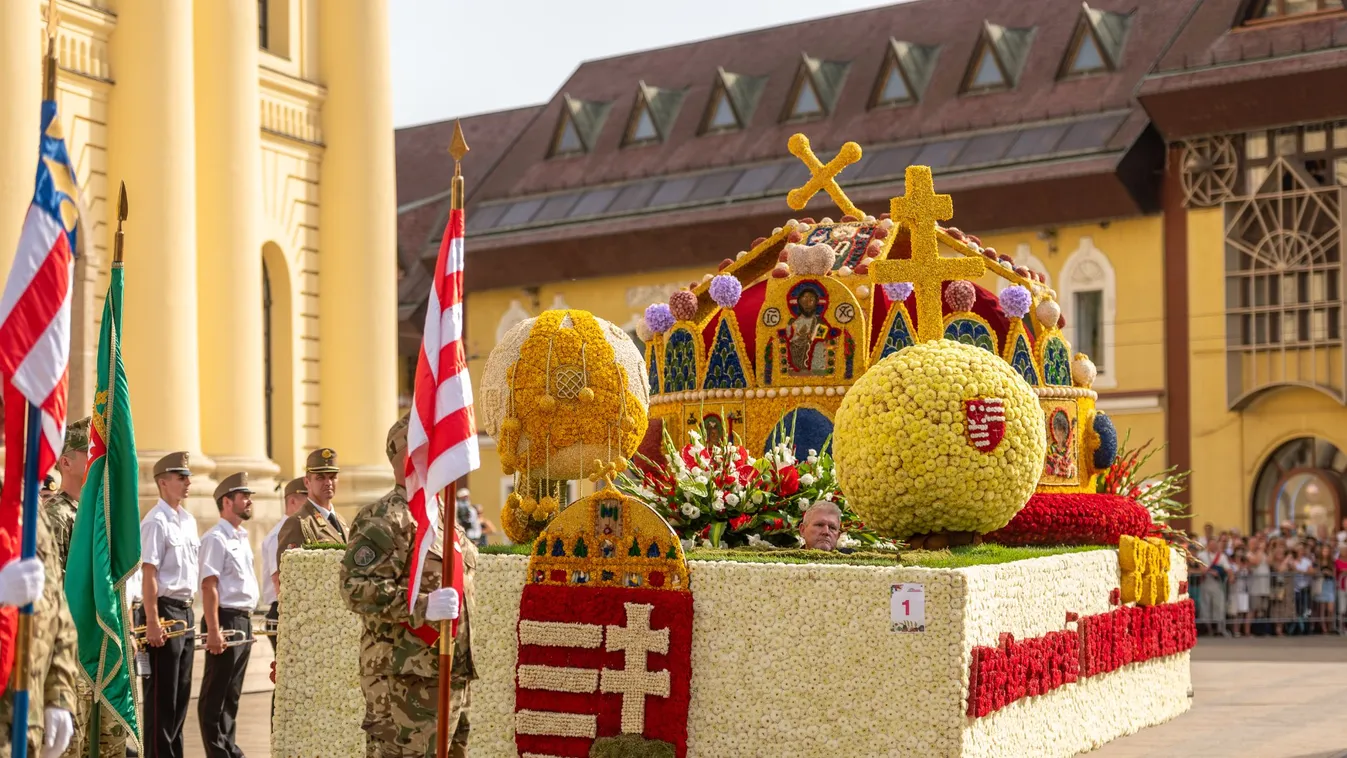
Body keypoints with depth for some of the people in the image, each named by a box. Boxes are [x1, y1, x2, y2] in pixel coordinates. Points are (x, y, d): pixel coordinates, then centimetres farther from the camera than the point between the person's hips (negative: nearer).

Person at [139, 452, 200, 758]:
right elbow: (148, 575, -17)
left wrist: (188, 610, 16)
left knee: (181, 692, 13)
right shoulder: (156, 522, -12)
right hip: (165, 610, -8)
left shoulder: (189, 520, 13)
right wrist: (152, 622, -20)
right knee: (162, 693, -3)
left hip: (185, 611, 8)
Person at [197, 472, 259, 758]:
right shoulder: (216, 538, -11)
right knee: (215, 694, -2)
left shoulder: (242, 538, 17)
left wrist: (247, 624, 17)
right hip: (226, 619, -9)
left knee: (232, 692, 14)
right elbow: (209, 587, -17)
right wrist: (213, 630, -22)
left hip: (244, 621, 9)